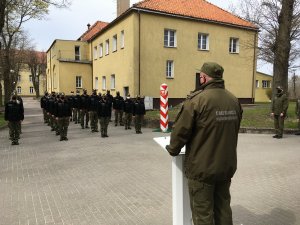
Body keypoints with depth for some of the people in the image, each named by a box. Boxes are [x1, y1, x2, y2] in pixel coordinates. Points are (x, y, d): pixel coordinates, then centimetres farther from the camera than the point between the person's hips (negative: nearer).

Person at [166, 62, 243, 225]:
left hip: (202, 167, -6)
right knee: (223, 208, 22)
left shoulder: (197, 99, -18)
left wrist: (172, 150, 3)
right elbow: (234, 130, 13)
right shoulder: (234, 100, 3)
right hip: (227, 166, 6)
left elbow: (181, 130, -15)